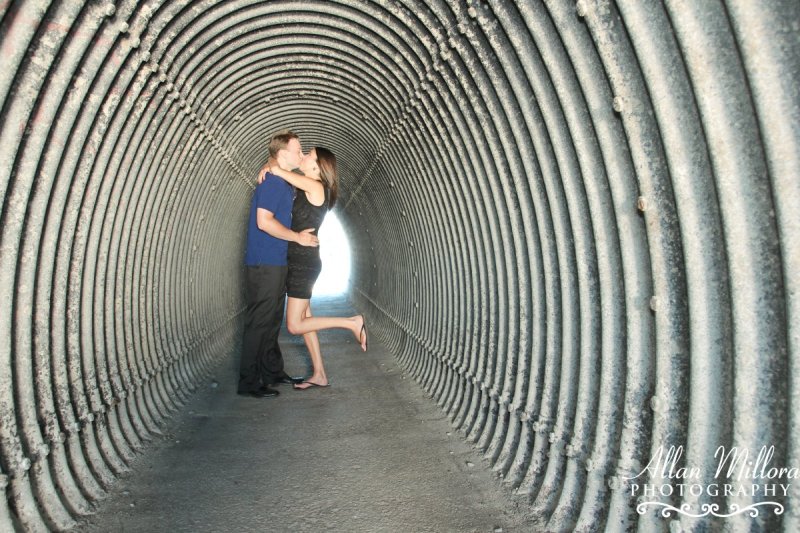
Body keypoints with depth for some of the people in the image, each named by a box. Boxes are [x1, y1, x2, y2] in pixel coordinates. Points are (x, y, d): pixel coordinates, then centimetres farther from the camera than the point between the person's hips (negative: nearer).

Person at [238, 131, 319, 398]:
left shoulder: (285, 183, 16)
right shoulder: (272, 182, -15)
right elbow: (264, 221, -24)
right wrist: (298, 237, -18)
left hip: (276, 264, 10)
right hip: (264, 265, -10)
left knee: (272, 321, 17)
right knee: (258, 323, -4)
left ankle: (273, 372, 28)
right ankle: (248, 382, 4)